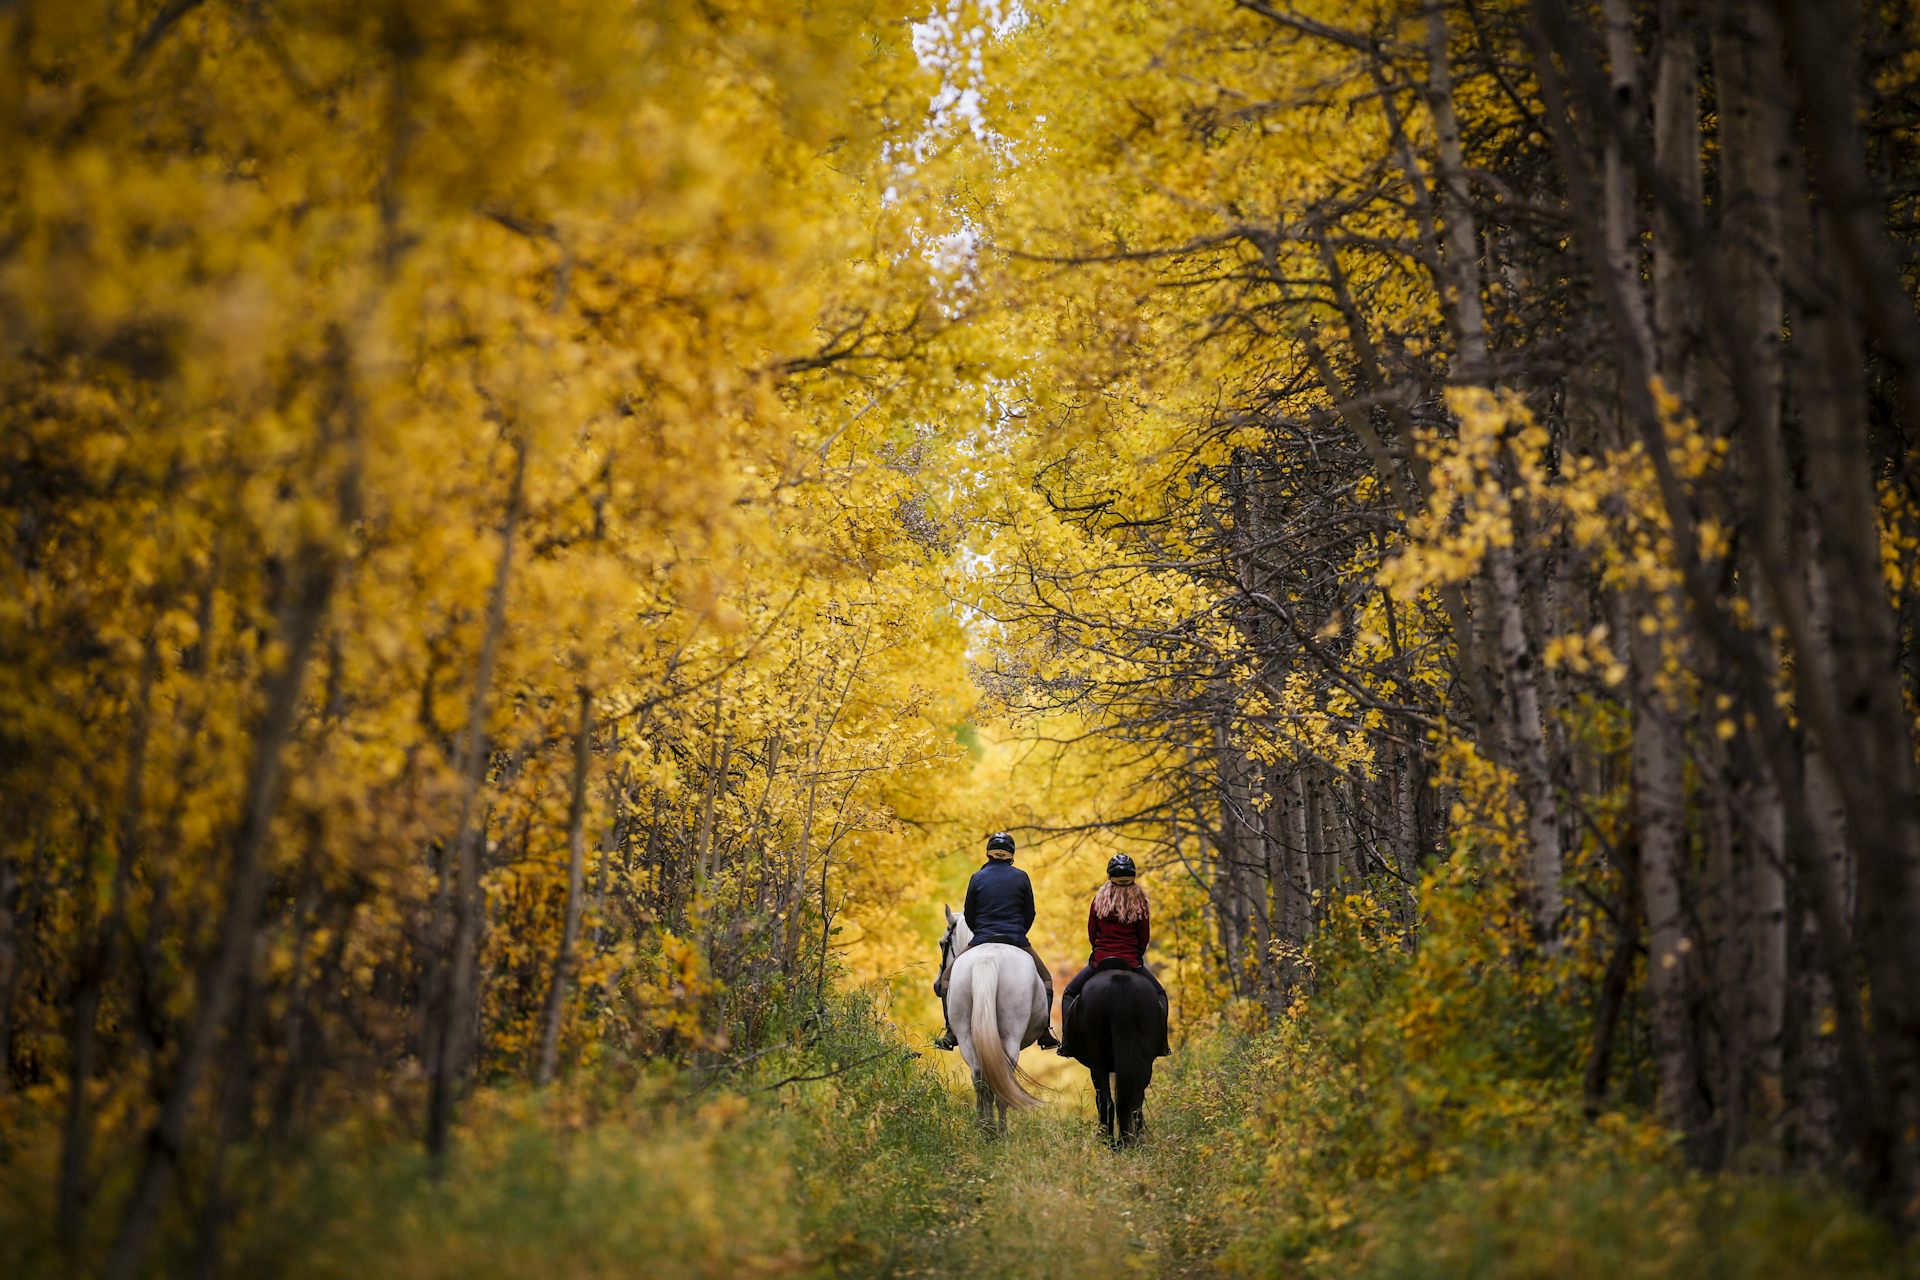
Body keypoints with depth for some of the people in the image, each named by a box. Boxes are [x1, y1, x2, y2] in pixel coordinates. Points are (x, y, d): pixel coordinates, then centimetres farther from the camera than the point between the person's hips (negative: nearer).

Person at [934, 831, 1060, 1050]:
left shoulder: (977, 878, 1)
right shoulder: (1021, 877, 3)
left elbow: (968, 916, 6)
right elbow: (1030, 914, 7)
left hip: (981, 942, -1)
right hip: (1017, 942, 1)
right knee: (1045, 979, 21)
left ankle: (952, 1032, -1)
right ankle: (1045, 1032, 8)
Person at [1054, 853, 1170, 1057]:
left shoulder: (1100, 898, -1)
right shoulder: (1139, 900, -3)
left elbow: (1091, 933, 3)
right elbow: (1145, 937, 1)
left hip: (1099, 960, 0)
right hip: (1132, 962, 0)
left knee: (1069, 994, 18)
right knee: (1159, 995, 21)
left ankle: (1068, 1042, 3)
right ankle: (1161, 1043, 9)